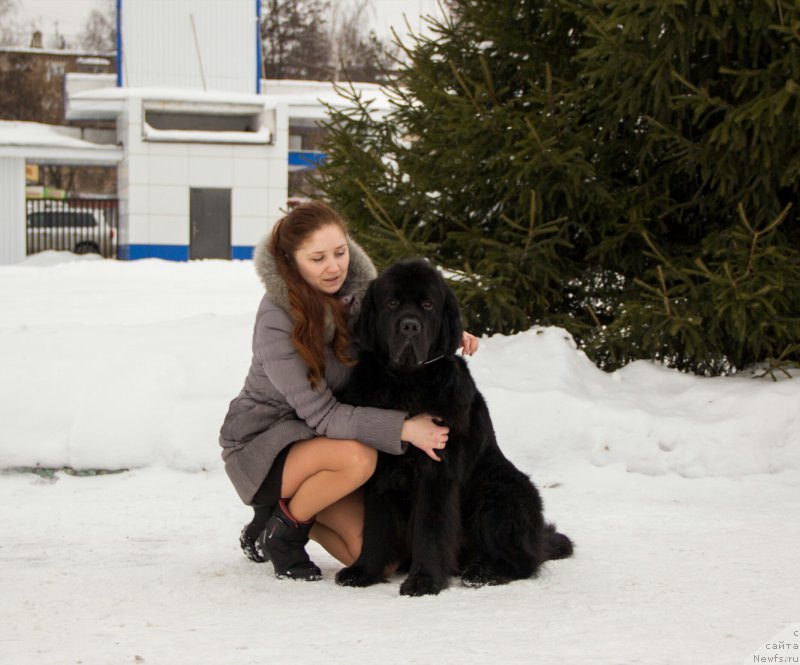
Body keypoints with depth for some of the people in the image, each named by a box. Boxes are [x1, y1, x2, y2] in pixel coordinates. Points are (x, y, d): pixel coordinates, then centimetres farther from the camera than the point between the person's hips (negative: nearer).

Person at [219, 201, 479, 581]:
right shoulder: (277, 321, -25)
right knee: (357, 457, -36)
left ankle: (296, 510, 16)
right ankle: (279, 530, -9)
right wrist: (403, 428, -36)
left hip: (317, 442, 6)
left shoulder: (356, 284, -8)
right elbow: (321, 414, -28)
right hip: (261, 446, -6)